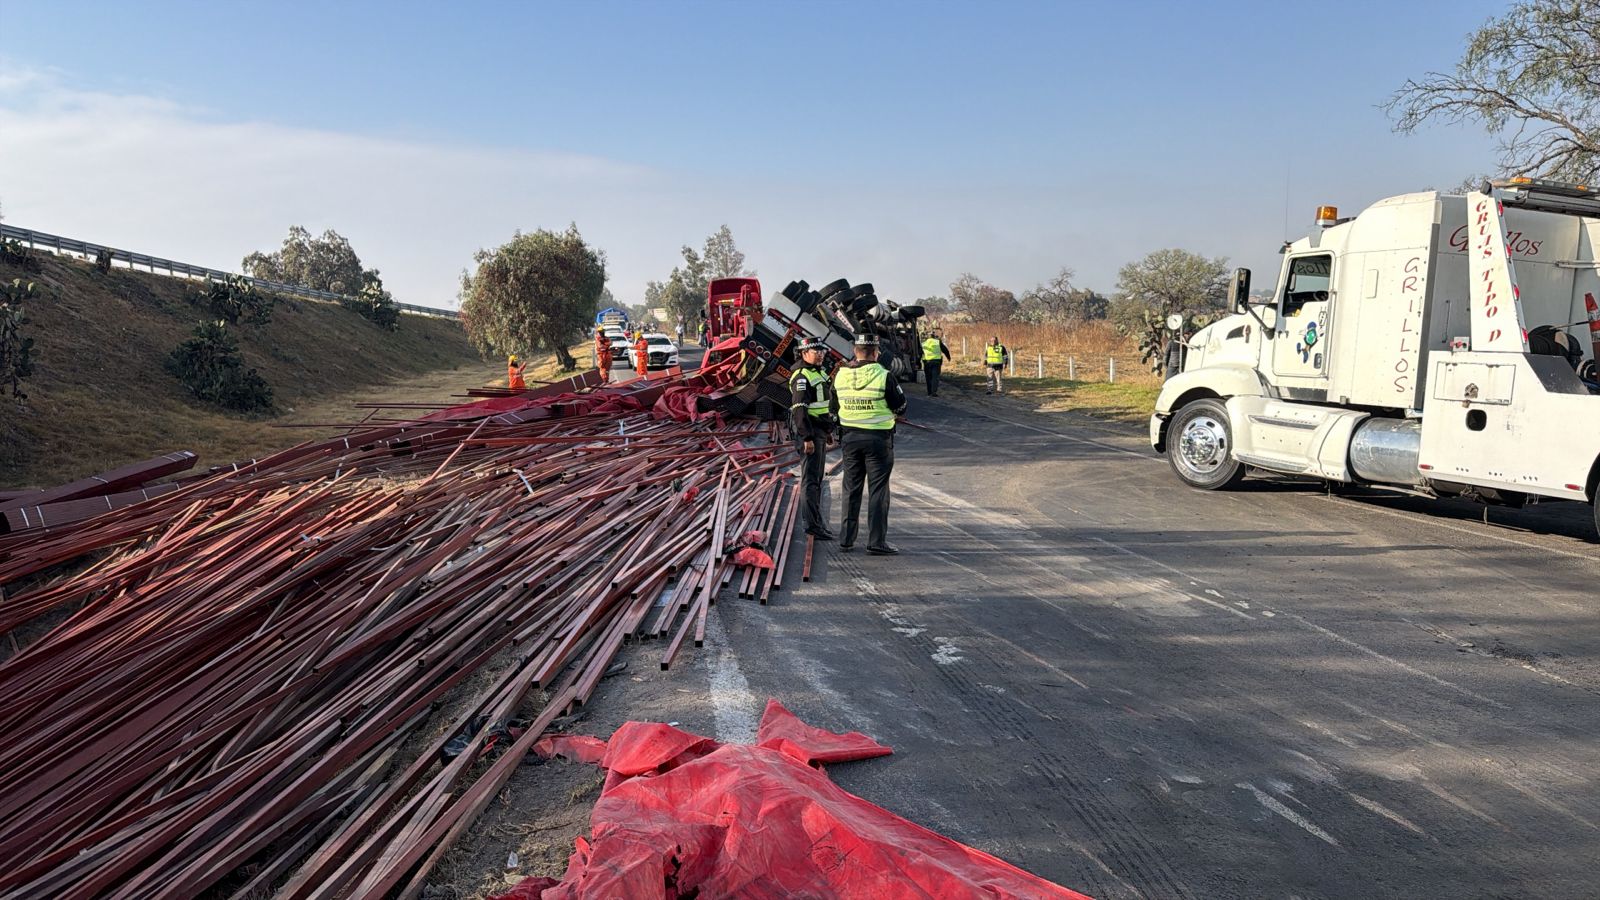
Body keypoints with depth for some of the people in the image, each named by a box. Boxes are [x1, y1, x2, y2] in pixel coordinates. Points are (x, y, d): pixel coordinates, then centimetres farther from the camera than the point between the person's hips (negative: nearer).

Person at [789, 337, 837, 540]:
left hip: (820, 432, 10)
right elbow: (800, 410, -21)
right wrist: (807, 438, -25)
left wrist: (829, 430, 25)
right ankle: (812, 524, -9)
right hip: (808, 432, -10)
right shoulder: (801, 377, -15)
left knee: (817, 478, 16)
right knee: (811, 479, -10)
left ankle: (817, 518, 25)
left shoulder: (820, 373, 16)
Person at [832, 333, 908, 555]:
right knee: (878, 490, 1)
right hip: (877, 438, -4)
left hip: (850, 437, 5)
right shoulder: (884, 376, -14)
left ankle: (846, 537, 20)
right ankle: (877, 541, 1)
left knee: (851, 488, 15)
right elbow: (901, 408, -7)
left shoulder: (840, 375, 1)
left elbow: (834, 408, 11)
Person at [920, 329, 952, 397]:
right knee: (935, 377, -3)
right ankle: (934, 392, -16)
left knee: (928, 377, 11)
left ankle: (929, 392, 14)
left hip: (927, 361, 2)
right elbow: (945, 350, 11)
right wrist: (949, 357, 26)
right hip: (936, 361, -2)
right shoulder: (938, 342, 8)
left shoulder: (923, 344, 14)